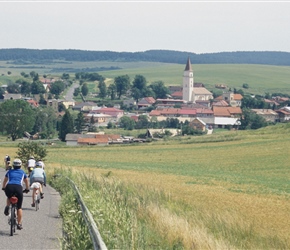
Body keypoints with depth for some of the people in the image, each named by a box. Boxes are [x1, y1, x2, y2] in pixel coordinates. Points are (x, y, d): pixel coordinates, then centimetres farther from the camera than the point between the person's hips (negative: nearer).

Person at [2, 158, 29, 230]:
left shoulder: (9, 172, 25)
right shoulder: (22, 172, 24)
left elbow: (5, 181, 37)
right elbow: (26, 181, 36)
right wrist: (27, 189, 51)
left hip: (9, 187, 1)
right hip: (18, 188, -1)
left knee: (9, 198, 36)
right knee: (19, 207, 10)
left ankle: (7, 207, 8)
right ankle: (19, 224, 8)